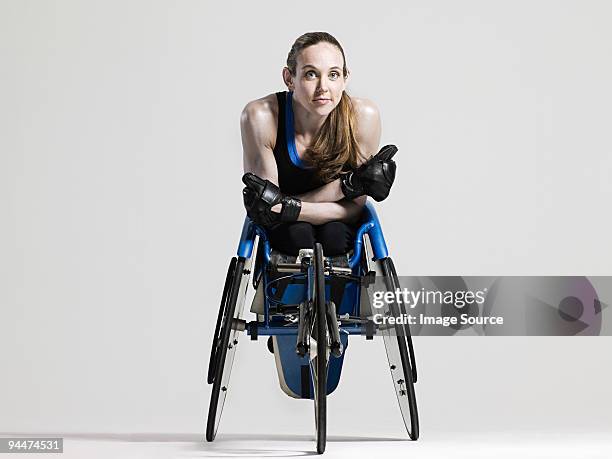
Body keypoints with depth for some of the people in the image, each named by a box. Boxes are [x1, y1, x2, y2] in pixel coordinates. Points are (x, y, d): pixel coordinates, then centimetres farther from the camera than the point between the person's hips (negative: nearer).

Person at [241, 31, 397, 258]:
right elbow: (264, 208, -22)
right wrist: (347, 184, -33)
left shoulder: (363, 116, -20)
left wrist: (285, 208, -33)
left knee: (334, 235, -31)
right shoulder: (261, 117, -24)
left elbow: (354, 207, -15)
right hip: (282, 236, -2)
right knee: (297, 235, -33)